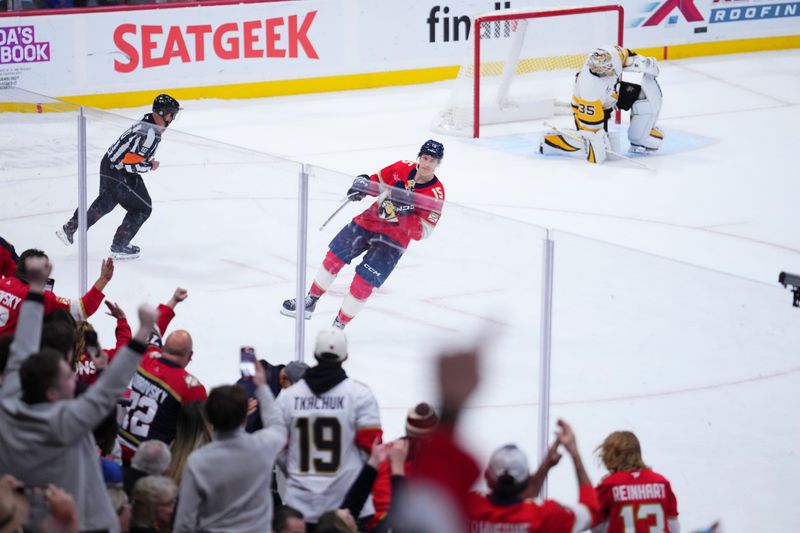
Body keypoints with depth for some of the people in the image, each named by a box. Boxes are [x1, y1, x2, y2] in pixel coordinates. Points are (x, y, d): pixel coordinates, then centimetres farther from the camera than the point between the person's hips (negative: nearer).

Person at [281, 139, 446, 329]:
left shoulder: (436, 194, -19)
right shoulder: (403, 168, -7)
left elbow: (421, 232, -20)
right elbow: (377, 181, 9)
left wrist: (405, 212, -33)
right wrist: (362, 183, -12)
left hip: (393, 239, -5)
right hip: (369, 220, 5)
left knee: (363, 283, -10)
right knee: (335, 256, 8)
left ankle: (338, 326, 6)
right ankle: (309, 302, 26)